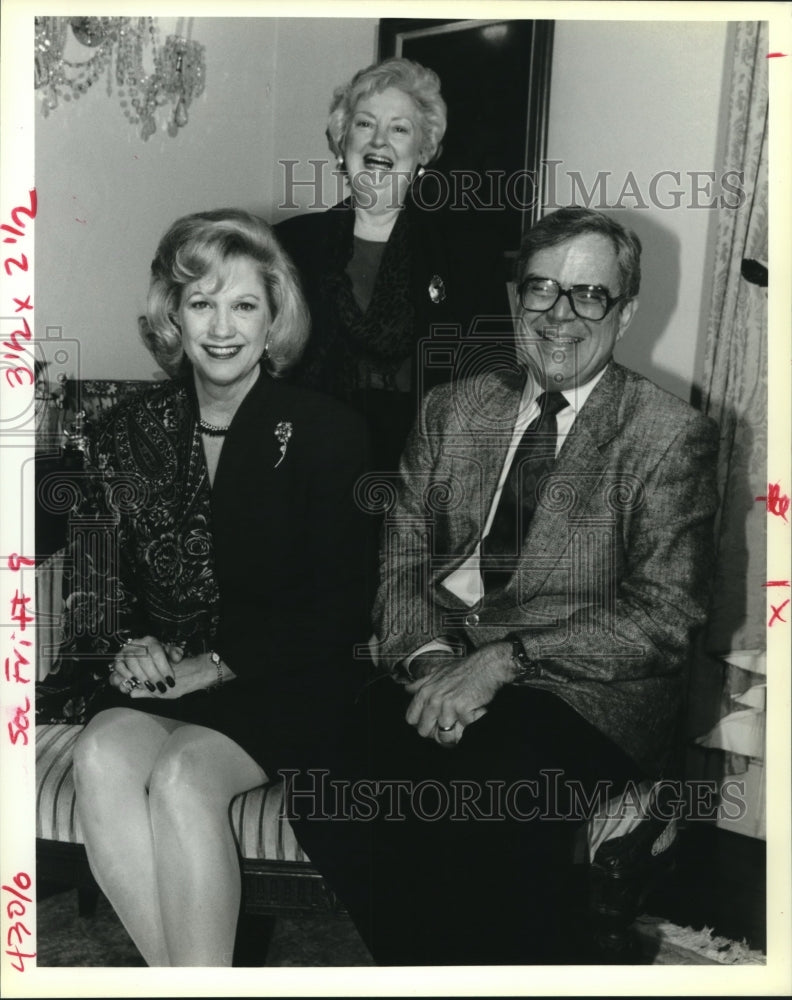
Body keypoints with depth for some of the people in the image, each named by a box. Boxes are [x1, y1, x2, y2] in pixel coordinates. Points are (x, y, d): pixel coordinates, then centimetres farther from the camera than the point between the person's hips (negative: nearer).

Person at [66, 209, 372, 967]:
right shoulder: (130, 431, 9)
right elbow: (95, 577, 14)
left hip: (282, 681, -3)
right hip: (160, 672, 4)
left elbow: (336, 608, -6)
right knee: (101, 757, -26)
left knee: (183, 775, -29)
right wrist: (126, 645, -7)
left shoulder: (324, 431, -4)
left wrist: (217, 664, -14)